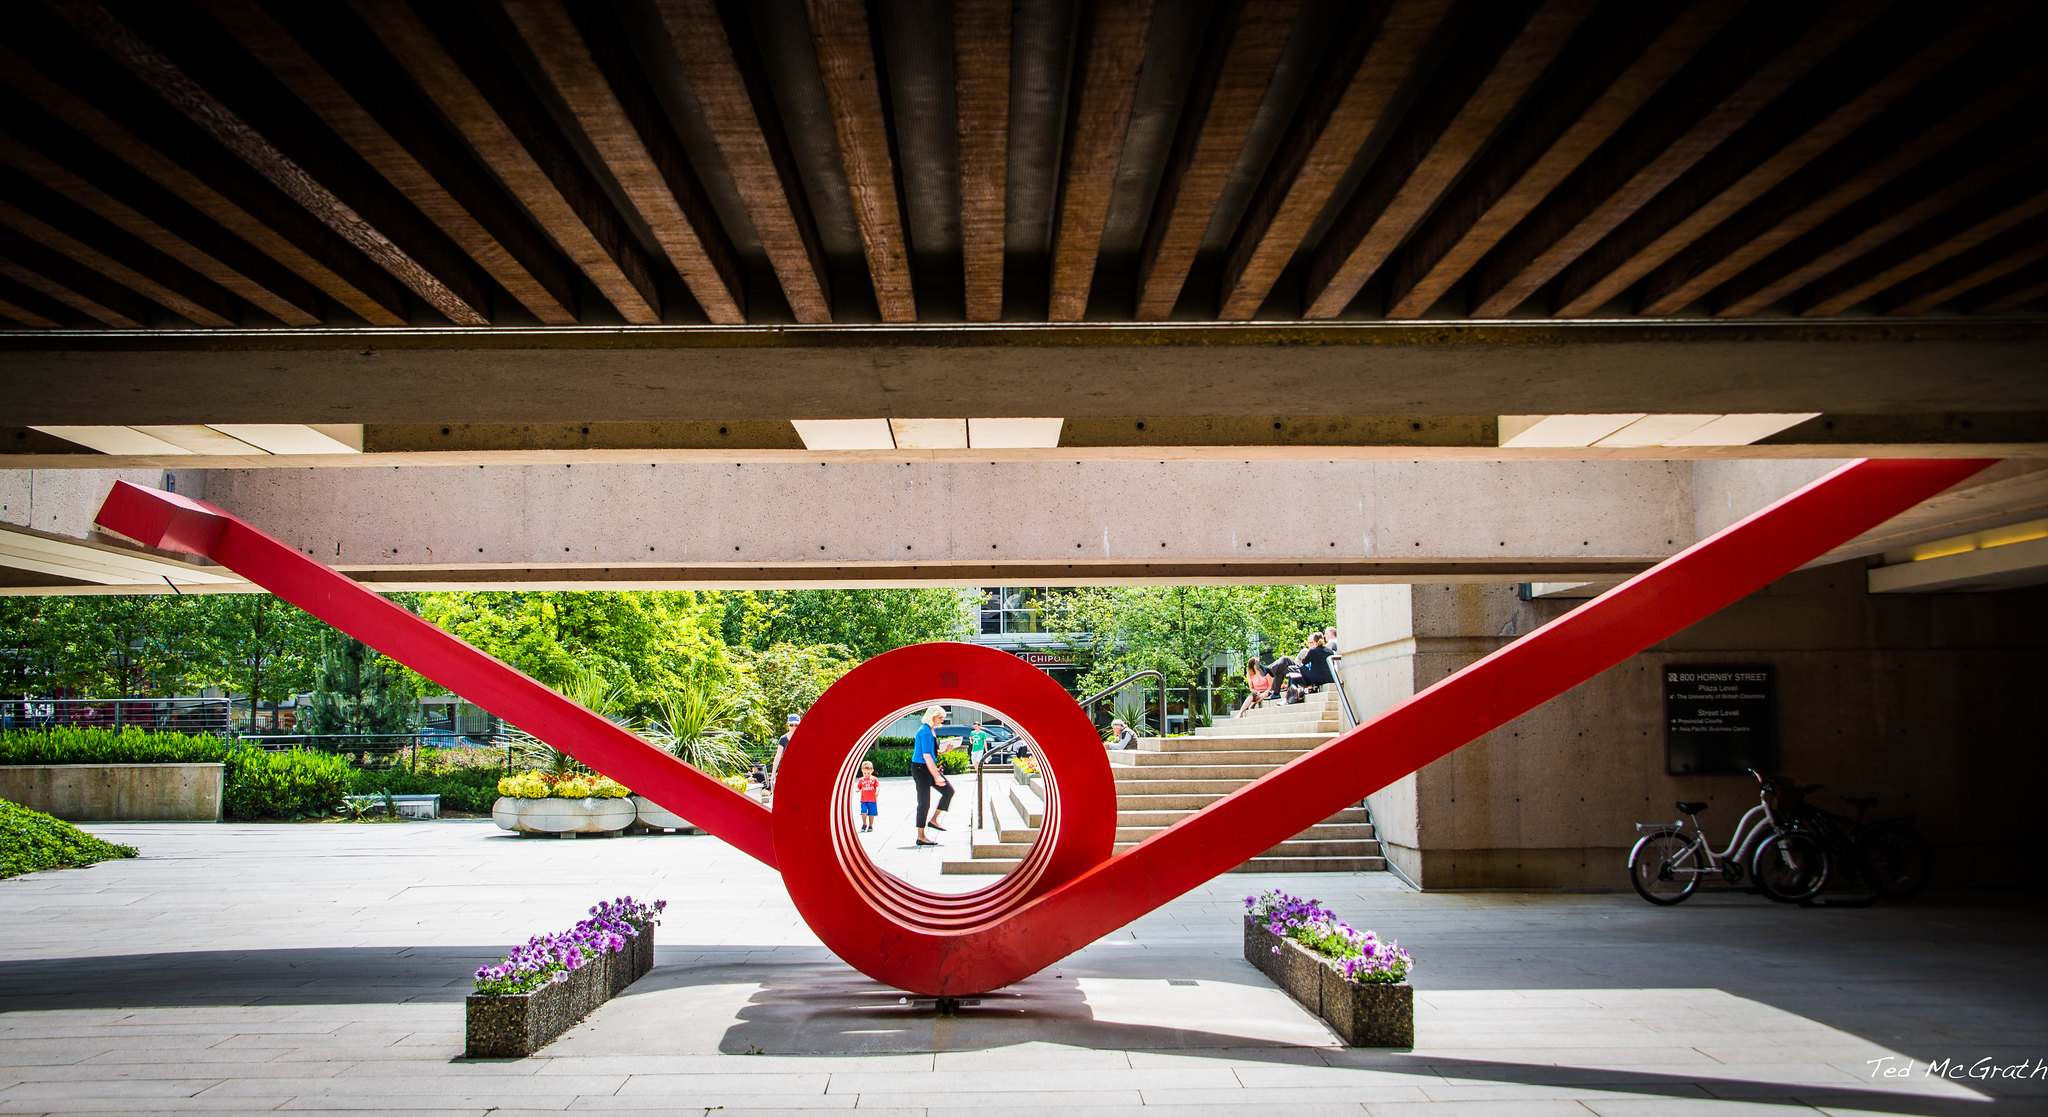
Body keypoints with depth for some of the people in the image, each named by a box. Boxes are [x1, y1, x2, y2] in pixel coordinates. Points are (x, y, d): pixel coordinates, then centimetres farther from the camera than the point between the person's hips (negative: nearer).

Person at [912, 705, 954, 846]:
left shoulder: (933, 730, 12)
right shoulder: (924, 731, -18)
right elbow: (926, 756, -23)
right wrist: (936, 776, -24)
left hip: (930, 767, 10)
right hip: (921, 768, -10)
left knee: (949, 790, 5)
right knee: (924, 803, -4)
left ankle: (933, 820, 14)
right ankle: (920, 837, 3)